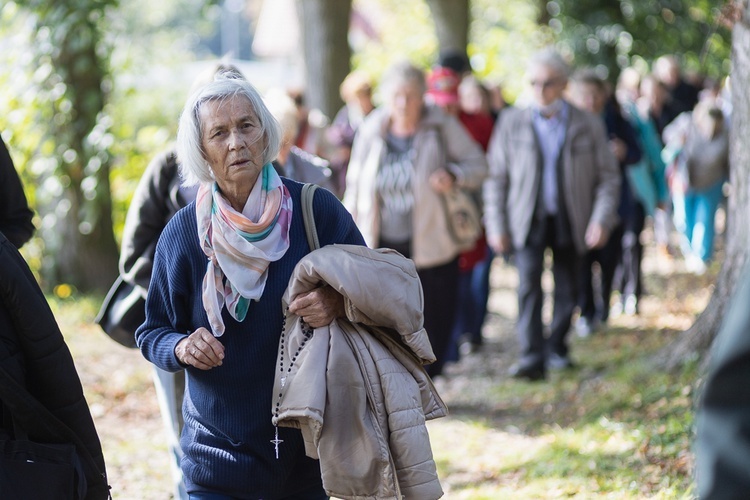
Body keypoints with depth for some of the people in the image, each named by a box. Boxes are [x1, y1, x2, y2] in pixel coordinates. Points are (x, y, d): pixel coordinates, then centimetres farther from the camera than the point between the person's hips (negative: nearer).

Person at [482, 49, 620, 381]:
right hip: (529, 219, -1)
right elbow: (496, 176, 6)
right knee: (529, 283, -16)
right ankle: (532, 358, -19)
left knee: (567, 290, 8)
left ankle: (557, 349, 27)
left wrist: (602, 219, -9)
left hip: (570, 222, 1)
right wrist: (496, 226, 0)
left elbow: (608, 177, 4)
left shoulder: (588, 126, 3)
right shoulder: (511, 122, 4)